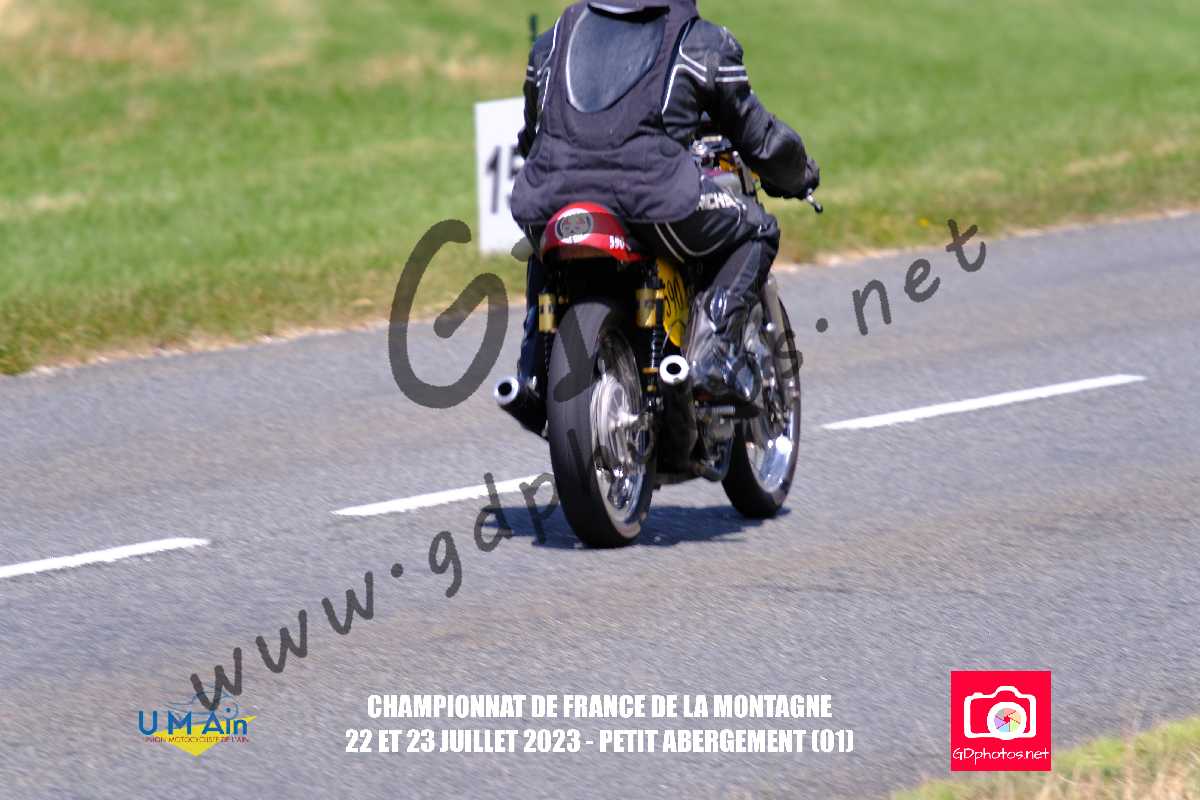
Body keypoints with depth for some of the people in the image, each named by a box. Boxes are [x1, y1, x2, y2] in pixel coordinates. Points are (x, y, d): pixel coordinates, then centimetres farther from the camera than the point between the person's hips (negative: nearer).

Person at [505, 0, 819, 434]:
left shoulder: (554, 39, 27)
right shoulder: (703, 41, 16)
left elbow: (529, 138, 38)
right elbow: (759, 136, 21)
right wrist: (799, 174, 43)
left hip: (547, 198, 4)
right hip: (652, 196, -4)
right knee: (756, 231, 21)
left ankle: (533, 373, 25)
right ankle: (716, 348, 0)